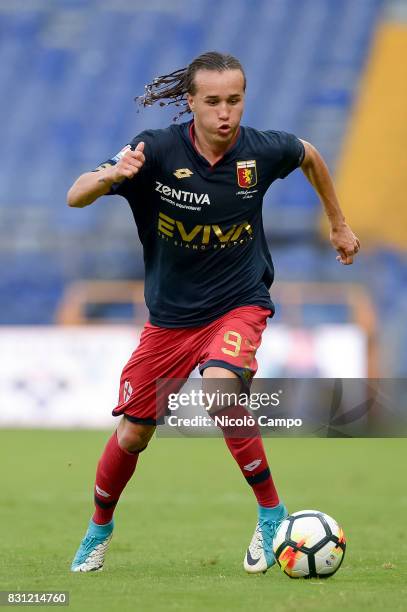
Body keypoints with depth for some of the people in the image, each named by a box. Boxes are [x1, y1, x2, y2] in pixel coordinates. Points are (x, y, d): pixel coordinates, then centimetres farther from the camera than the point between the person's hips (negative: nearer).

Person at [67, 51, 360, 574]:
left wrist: (339, 226, 21)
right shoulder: (158, 150, -18)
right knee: (132, 435, 8)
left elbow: (310, 157, 11)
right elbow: (75, 197, -23)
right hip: (170, 314, 2)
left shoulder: (262, 151, -13)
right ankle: (99, 530, 38)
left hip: (239, 303, -2)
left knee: (218, 386, -33)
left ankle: (271, 514, -17)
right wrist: (111, 175, -44)